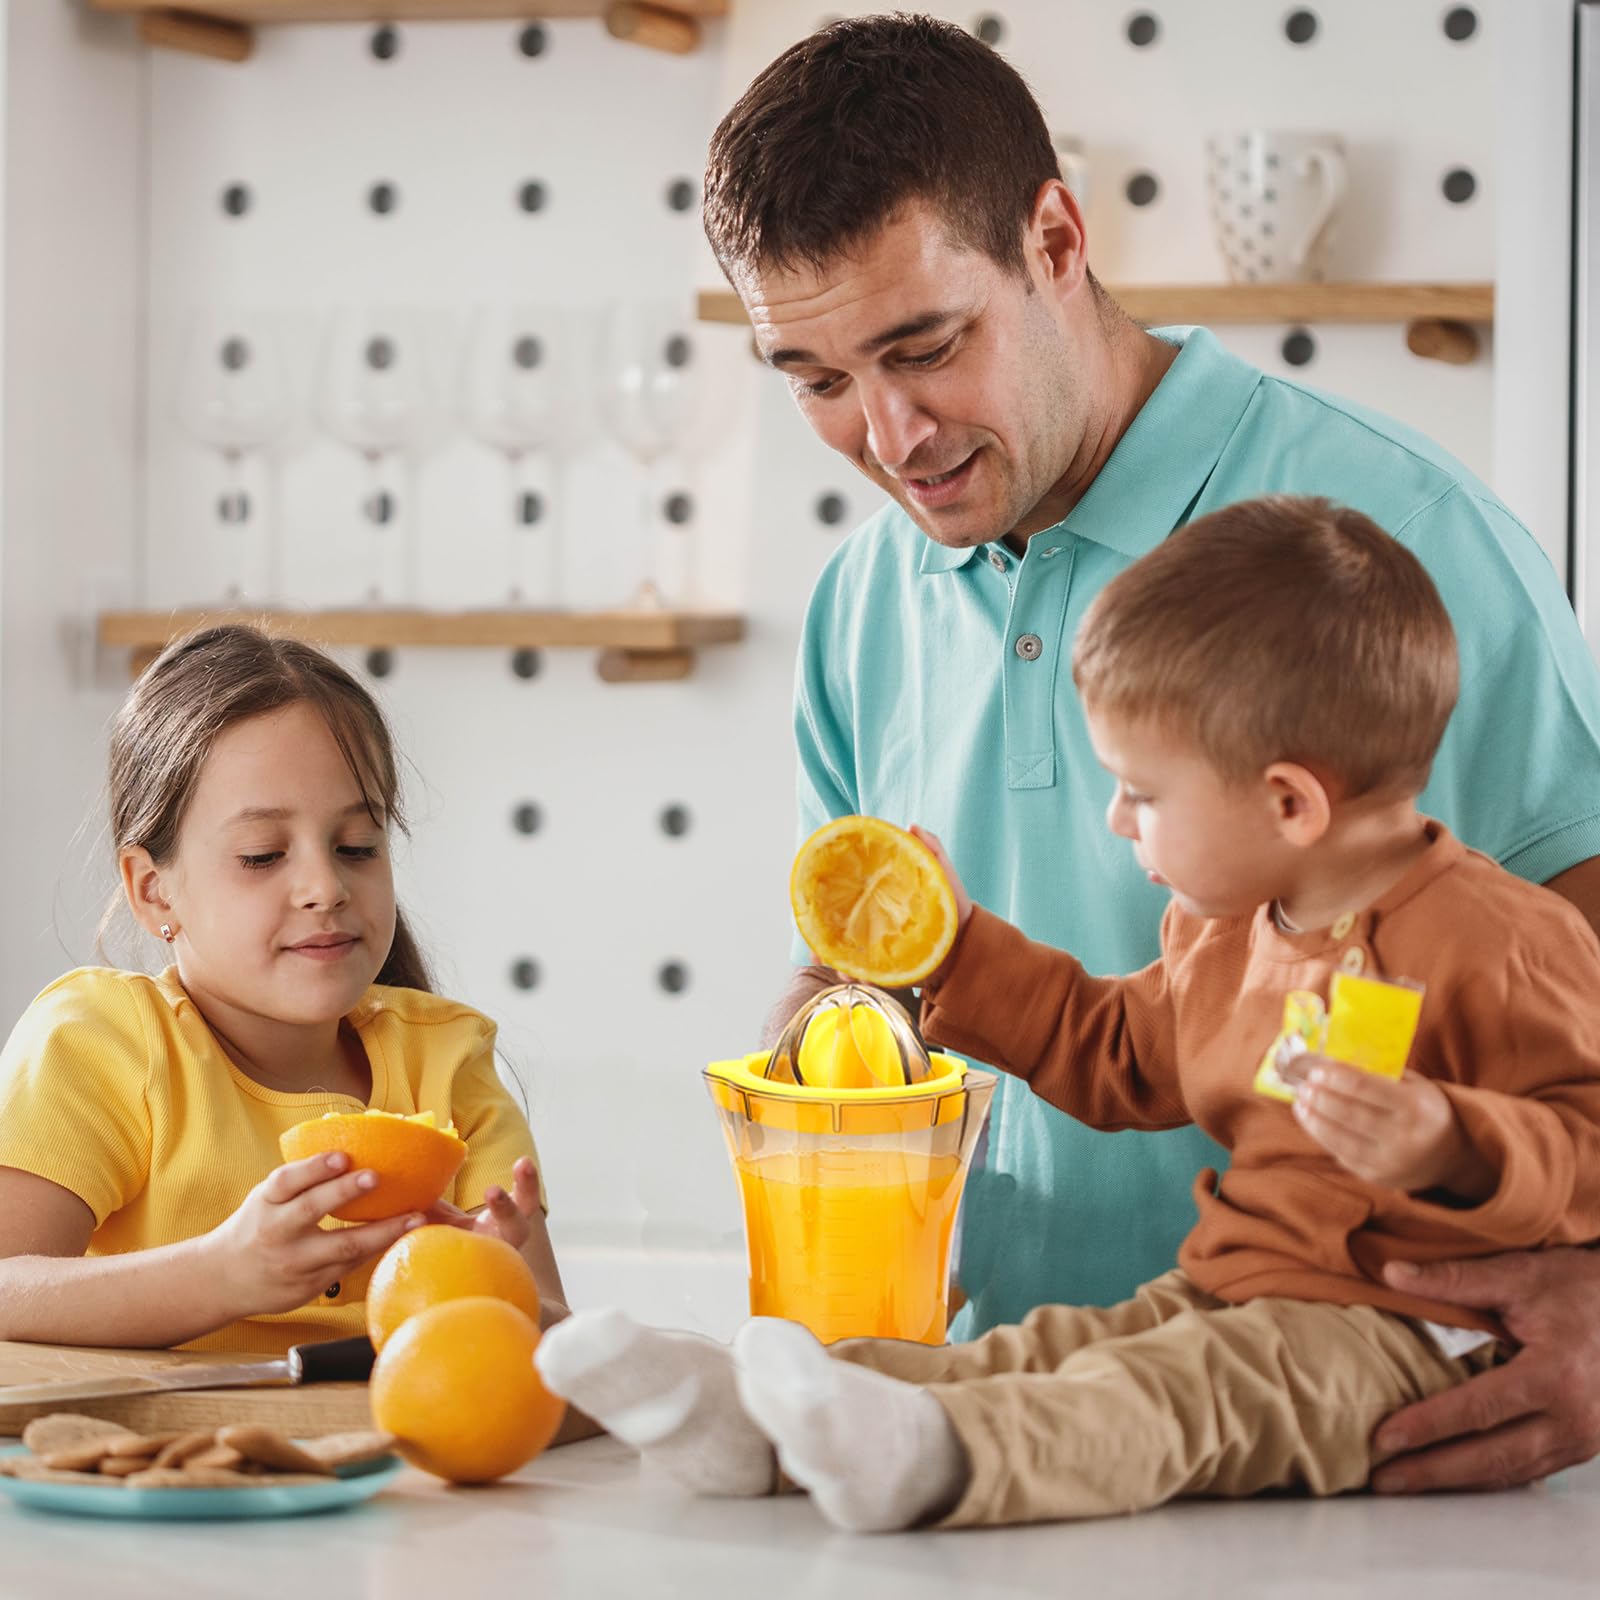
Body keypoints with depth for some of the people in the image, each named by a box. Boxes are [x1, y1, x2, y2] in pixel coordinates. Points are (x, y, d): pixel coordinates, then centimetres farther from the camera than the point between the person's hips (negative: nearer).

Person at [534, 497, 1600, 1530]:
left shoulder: (1503, 947, -15)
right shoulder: (1224, 931, 16)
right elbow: (1118, 1057, 33)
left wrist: (1453, 1151, -37)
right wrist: (957, 950, 30)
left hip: (1402, 1336, -10)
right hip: (1226, 1294, 10)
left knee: (1185, 1385, -32)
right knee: (1033, 1350, -7)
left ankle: (930, 1458, -57)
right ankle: (744, 1422, -22)